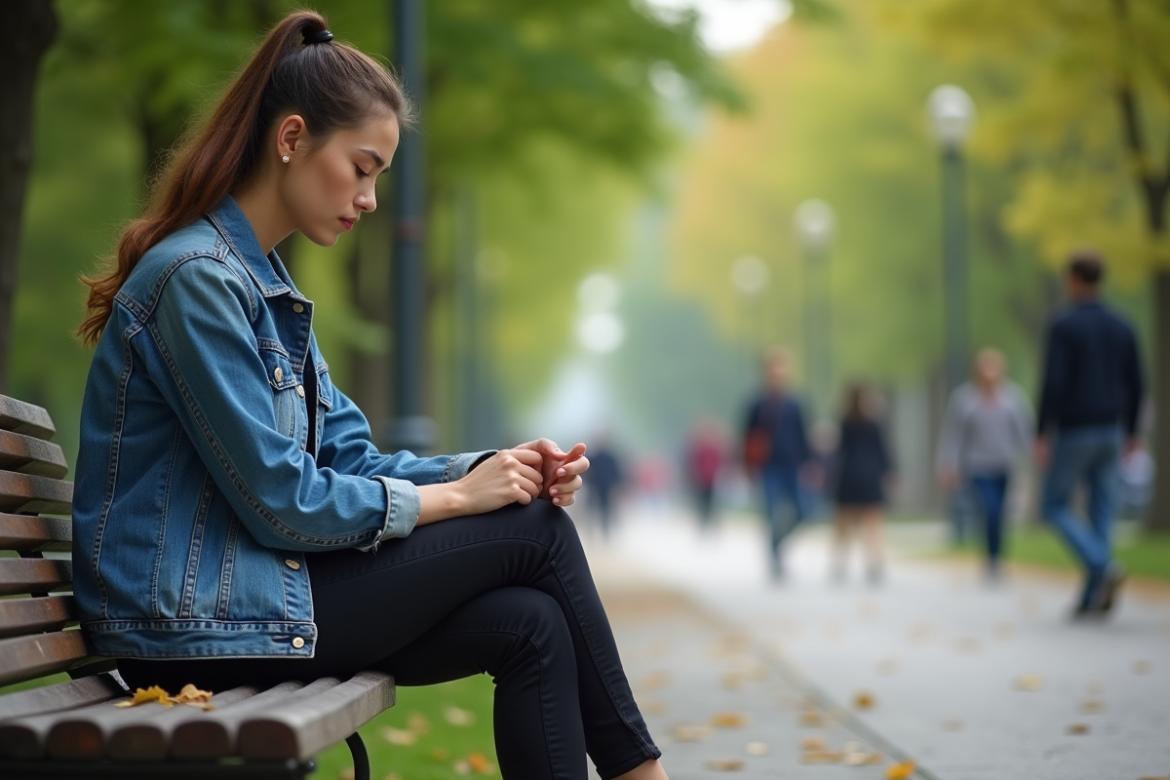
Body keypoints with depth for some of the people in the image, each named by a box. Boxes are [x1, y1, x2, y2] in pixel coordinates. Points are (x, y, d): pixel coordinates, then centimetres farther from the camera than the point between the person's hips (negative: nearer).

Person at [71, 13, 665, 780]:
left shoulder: (266, 283, 15)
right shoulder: (197, 278, -16)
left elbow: (349, 457, 11)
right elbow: (283, 502, -19)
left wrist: (492, 469, -4)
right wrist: (458, 496, -9)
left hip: (244, 587, 9)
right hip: (197, 622, -9)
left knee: (530, 626, -8)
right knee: (535, 531, -7)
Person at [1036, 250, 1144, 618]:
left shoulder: (1062, 324, -12)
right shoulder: (1121, 326, 7)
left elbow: (1054, 383, -19)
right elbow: (1135, 383, 9)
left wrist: (1041, 435, -15)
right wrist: (1131, 432, 19)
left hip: (1073, 432, -6)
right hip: (1110, 432, 6)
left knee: (1054, 507, 6)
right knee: (1101, 510, 8)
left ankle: (1103, 567, -15)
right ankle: (1094, 598, 4)